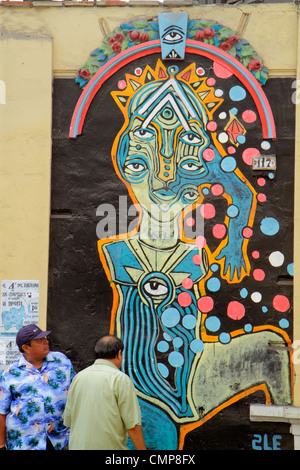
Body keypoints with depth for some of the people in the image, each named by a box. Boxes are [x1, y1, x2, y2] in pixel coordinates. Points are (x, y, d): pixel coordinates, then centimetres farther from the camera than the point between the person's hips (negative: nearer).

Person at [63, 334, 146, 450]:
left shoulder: (78, 377, 10)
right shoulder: (121, 379, -8)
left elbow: (68, 421, 16)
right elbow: (133, 426, -12)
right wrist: (142, 449, -3)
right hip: (109, 446, -6)